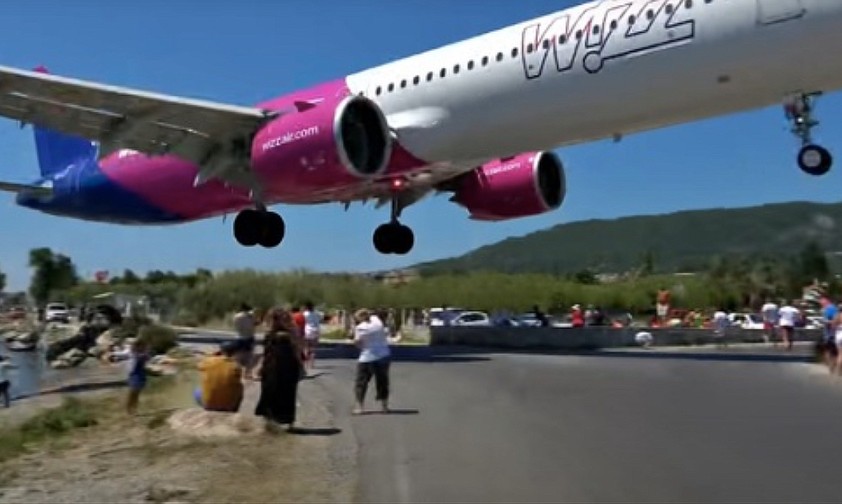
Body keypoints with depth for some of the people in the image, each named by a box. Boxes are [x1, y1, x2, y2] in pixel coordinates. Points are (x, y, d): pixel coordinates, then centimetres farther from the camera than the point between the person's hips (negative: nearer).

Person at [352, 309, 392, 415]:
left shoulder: (360, 328, -13)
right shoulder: (377, 321, 1)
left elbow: (357, 343, -8)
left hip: (367, 358, -5)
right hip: (384, 356, 5)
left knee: (361, 382, 7)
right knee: (382, 381, 16)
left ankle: (359, 407, 2)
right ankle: (385, 406, 21)